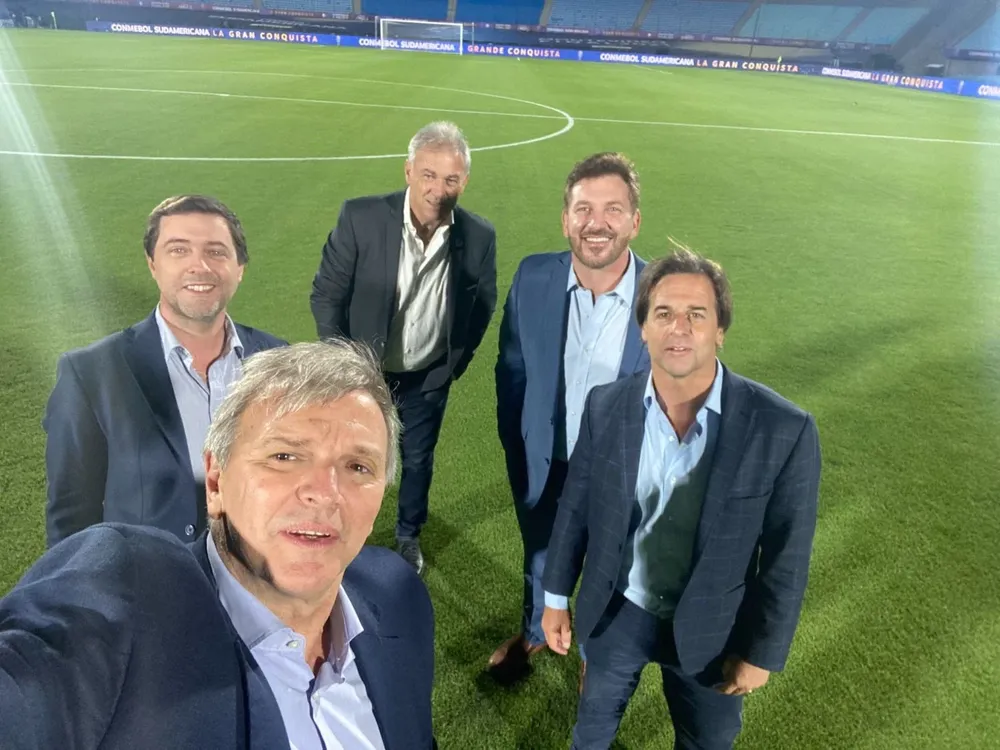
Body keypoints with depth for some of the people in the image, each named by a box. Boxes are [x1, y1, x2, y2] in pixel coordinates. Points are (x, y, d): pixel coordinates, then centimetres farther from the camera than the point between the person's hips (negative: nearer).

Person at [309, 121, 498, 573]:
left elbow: (482, 306, 1)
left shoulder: (479, 237, -16)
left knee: (418, 462, 21)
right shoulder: (361, 218, -21)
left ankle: (409, 535, 49)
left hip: (428, 379, 1)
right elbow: (326, 295, -11)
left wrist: (455, 363, 3)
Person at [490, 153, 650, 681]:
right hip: (545, 469, 2)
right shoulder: (533, 279, -15)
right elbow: (512, 371, -3)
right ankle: (533, 632, 60)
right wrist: (516, 452, 1)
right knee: (542, 564, 28)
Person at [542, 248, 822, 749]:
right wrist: (556, 596, 4)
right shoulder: (606, 406, -16)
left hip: (710, 628, -1)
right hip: (616, 611, 2)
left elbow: (786, 556, -13)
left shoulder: (783, 429, -23)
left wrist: (761, 652, -6)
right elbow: (575, 507, -4)